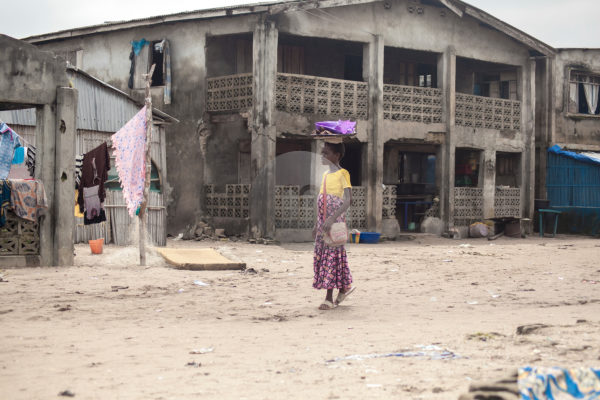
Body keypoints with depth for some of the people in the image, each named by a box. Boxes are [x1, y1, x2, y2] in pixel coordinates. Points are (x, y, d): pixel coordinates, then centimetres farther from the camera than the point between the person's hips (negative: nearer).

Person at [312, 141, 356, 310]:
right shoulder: (326, 175, 16)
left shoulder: (342, 174, -9)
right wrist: (316, 224, 20)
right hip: (324, 222, 8)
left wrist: (332, 219, -29)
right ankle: (345, 287, 19)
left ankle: (329, 298, -6)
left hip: (336, 221, -8)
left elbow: (347, 201, -20)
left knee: (332, 255, -8)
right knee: (321, 256, 8)